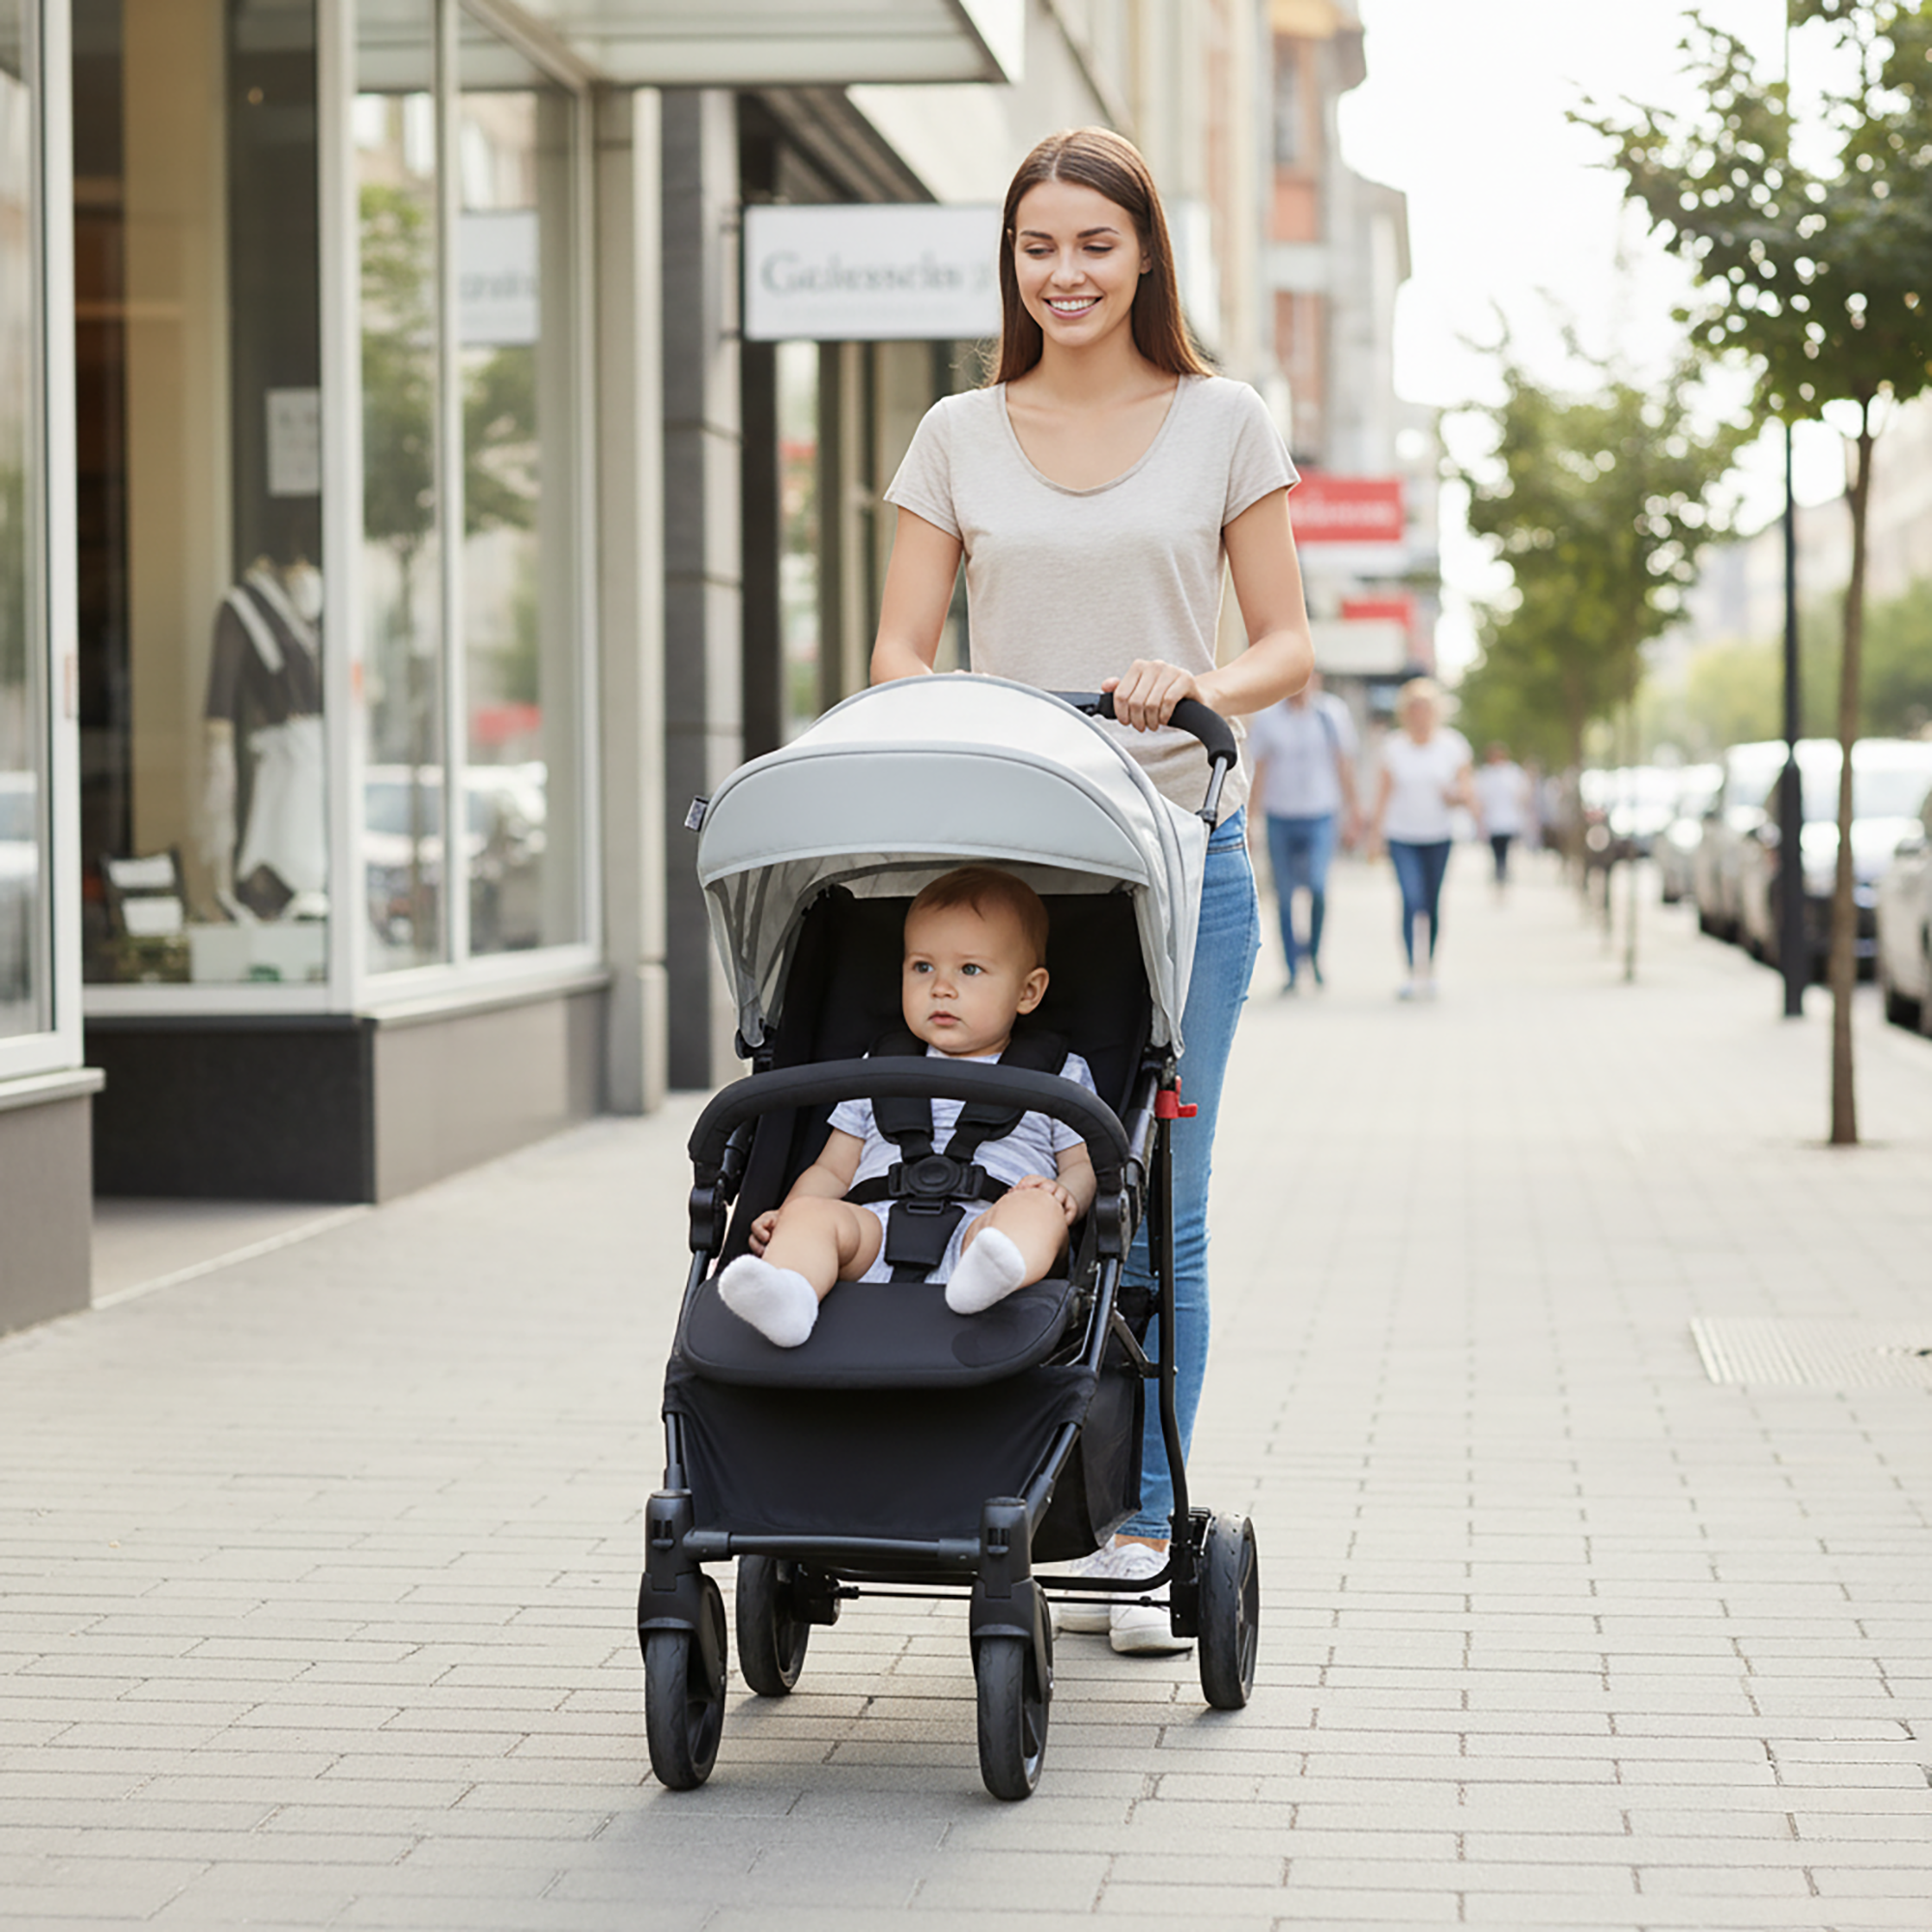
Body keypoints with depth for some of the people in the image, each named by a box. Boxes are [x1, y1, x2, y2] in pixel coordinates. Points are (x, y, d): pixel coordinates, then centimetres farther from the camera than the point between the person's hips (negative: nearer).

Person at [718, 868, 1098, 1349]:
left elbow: (1085, 1165, 18)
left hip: (977, 1226, -2)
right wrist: (787, 1219, 8)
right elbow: (832, 1171, 30)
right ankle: (785, 1296, -58)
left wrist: (1063, 1195, -8)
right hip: (877, 1228, 2)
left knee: (1037, 1207, -33)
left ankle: (989, 1275, -67)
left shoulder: (1057, 1078, 23)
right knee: (812, 1213, -26)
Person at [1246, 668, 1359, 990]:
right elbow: (1257, 771, 4)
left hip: (1320, 816, -1)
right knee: (1284, 897, 2)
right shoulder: (1265, 718, 1)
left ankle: (1315, 950, 5)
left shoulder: (1333, 714, 3)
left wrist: (1349, 818, 9)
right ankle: (1292, 970, 12)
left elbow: (1345, 767, 9)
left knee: (1317, 885, -19)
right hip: (1280, 816, 1)